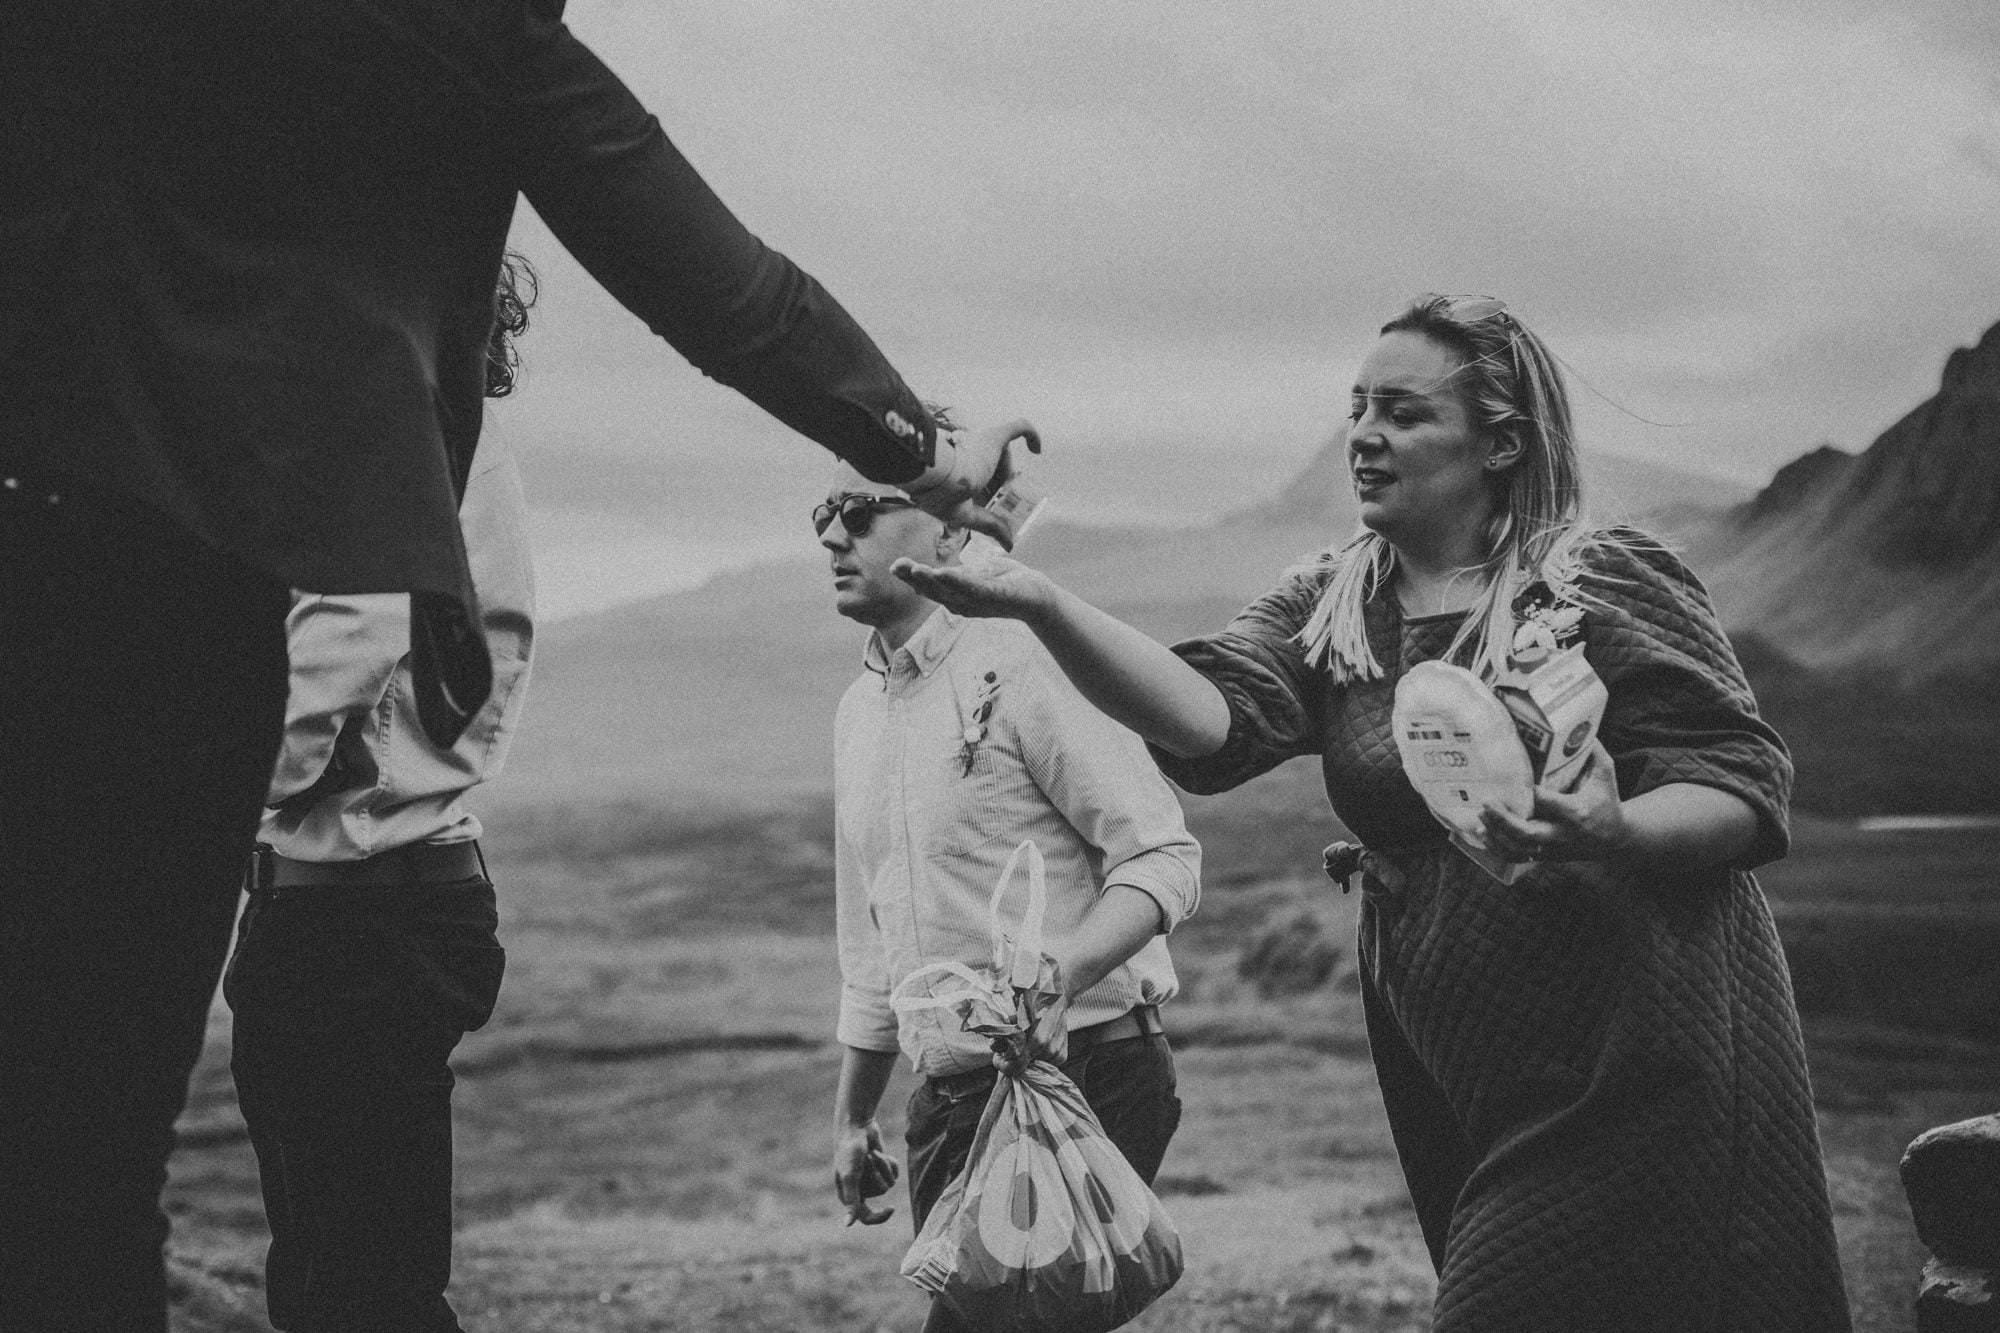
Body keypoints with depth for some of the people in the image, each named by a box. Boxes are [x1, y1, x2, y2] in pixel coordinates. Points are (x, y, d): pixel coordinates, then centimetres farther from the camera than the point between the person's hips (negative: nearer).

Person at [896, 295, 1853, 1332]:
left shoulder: (1610, 584, -6)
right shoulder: (1325, 612, 7)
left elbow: (1747, 788, -7)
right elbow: (1210, 719, -11)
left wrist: (1617, 837, -28)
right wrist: (1040, 605, -25)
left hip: (1640, 1083, -5)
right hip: (1455, 1091, 5)